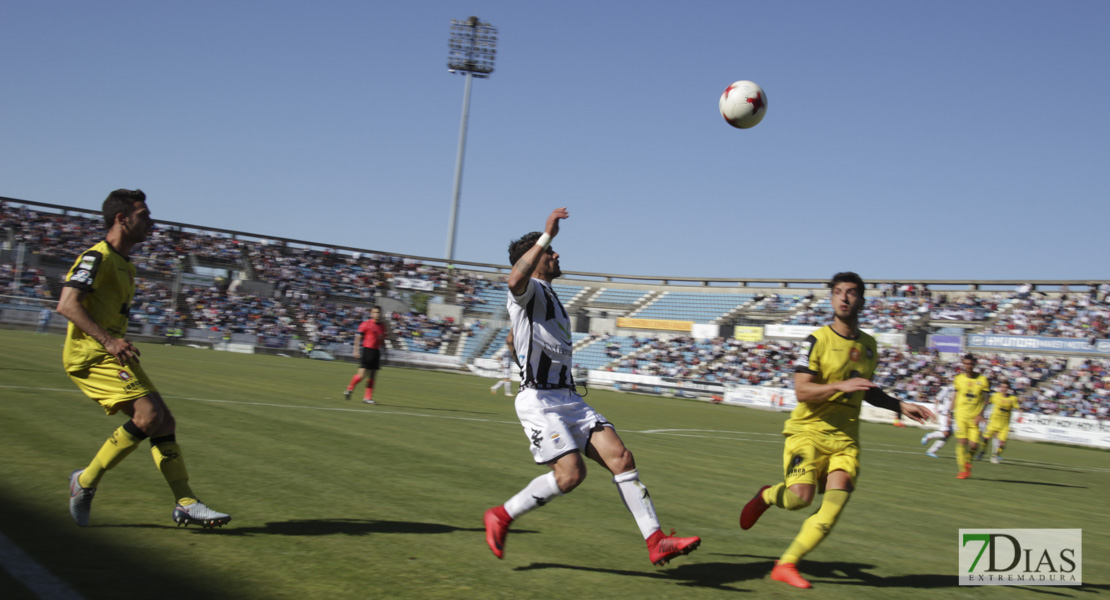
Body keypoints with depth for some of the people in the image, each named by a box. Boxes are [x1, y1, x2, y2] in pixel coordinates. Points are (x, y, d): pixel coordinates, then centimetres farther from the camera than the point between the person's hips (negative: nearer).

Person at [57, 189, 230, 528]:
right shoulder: (98, 258, -11)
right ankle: (85, 482, -7)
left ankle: (186, 505, 2)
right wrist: (108, 340, -28)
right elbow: (67, 305, -22)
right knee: (148, 414, -21)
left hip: (111, 353, 10)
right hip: (90, 355, -10)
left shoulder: (125, 264, 18)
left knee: (164, 422, 2)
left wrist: (120, 344, 16)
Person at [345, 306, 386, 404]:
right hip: (367, 350, -6)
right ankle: (349, 389, 14)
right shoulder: (366, 324, -4)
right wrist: (356, 351, -11)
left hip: (376, 351, 6)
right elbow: (358, 337, -5)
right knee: (362, 374, -10)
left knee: (373, 376, 2)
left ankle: (367, 397, 6)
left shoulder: (382, 325, 14)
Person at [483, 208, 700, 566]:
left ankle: (656, 543, -7)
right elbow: (515, 279, -32)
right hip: (538, 400, -9)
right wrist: (546, 236, -33)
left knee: (621, 457, -5)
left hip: (569, 399, 9)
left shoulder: (550, 298, 25)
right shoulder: (529, 290, -5)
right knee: (571, 473, -19)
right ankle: (501, 516, 2)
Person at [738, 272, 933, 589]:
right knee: (800, 497, -20)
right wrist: (841, 385, -27)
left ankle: (785, 565, -4)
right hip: (808, 430, -5)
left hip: (845, 436, 5)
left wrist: (900, 406, 19)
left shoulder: (869, 345, 13)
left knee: (835, 503, -12)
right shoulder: (817, 340, -6)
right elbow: (802, 391, -14)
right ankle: (767, 496, 17)